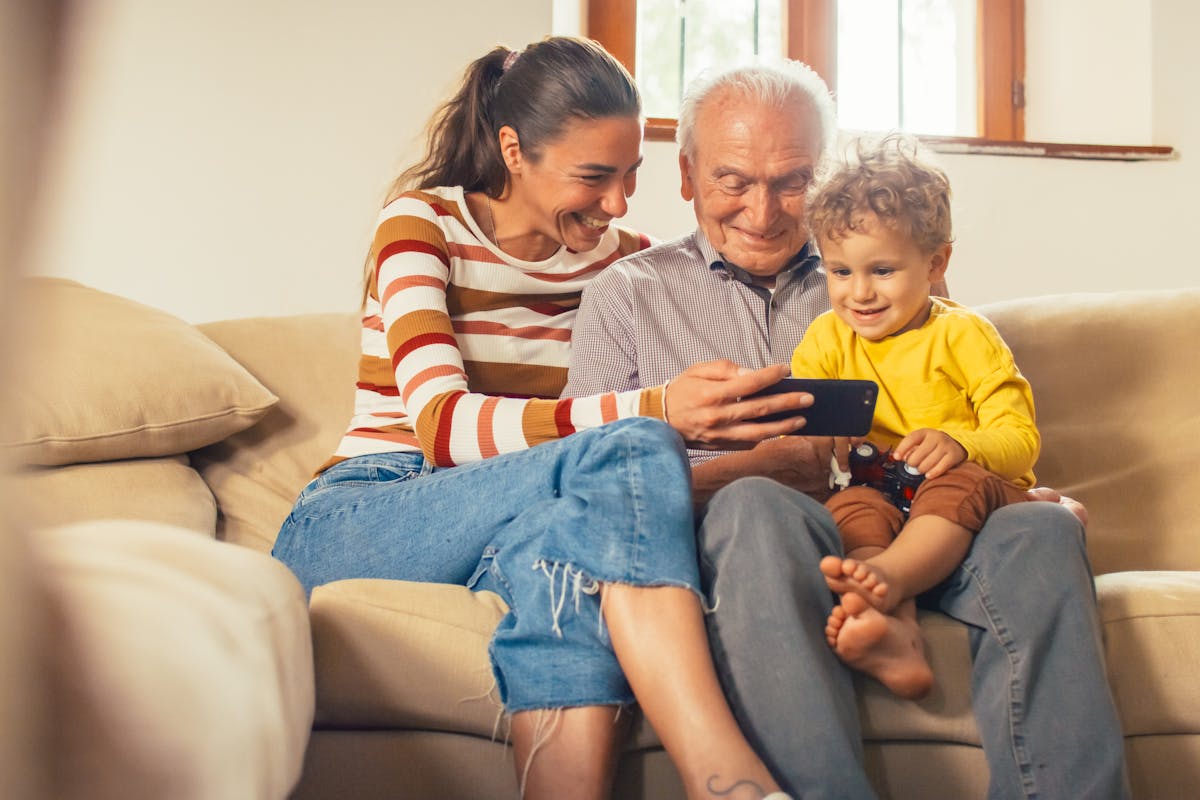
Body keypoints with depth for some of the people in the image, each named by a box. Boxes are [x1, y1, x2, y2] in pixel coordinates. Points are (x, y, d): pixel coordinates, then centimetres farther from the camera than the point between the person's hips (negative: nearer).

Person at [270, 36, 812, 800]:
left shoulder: (624, 256, 11)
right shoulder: (423, 223, -5)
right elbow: (441, 422, -20)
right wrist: (652, 414, -35)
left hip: (527, 533, 4)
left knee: (567, 535, -38)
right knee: (628, 452, -32)